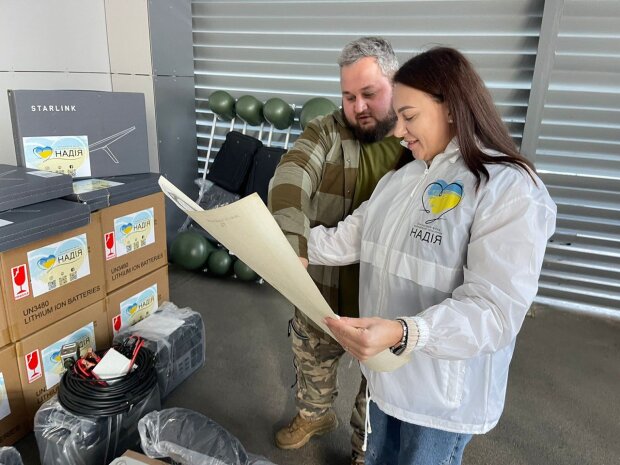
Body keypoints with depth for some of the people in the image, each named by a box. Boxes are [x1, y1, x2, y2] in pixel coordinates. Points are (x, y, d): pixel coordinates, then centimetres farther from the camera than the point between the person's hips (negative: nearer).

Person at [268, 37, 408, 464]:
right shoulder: (325, 133, -7)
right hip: (323, 283, 2)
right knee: (311, 357, 25)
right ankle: (315, 414, 57)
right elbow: (290, 182, -24)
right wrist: (293, 248, -41)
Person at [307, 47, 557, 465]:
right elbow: (352, 237, 3)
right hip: (388, 371, 7)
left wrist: (402, 334, -41)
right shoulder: (403, 177, 5)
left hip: (444, 393, -6)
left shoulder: (511, 191, -20)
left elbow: (493, 312, -27)